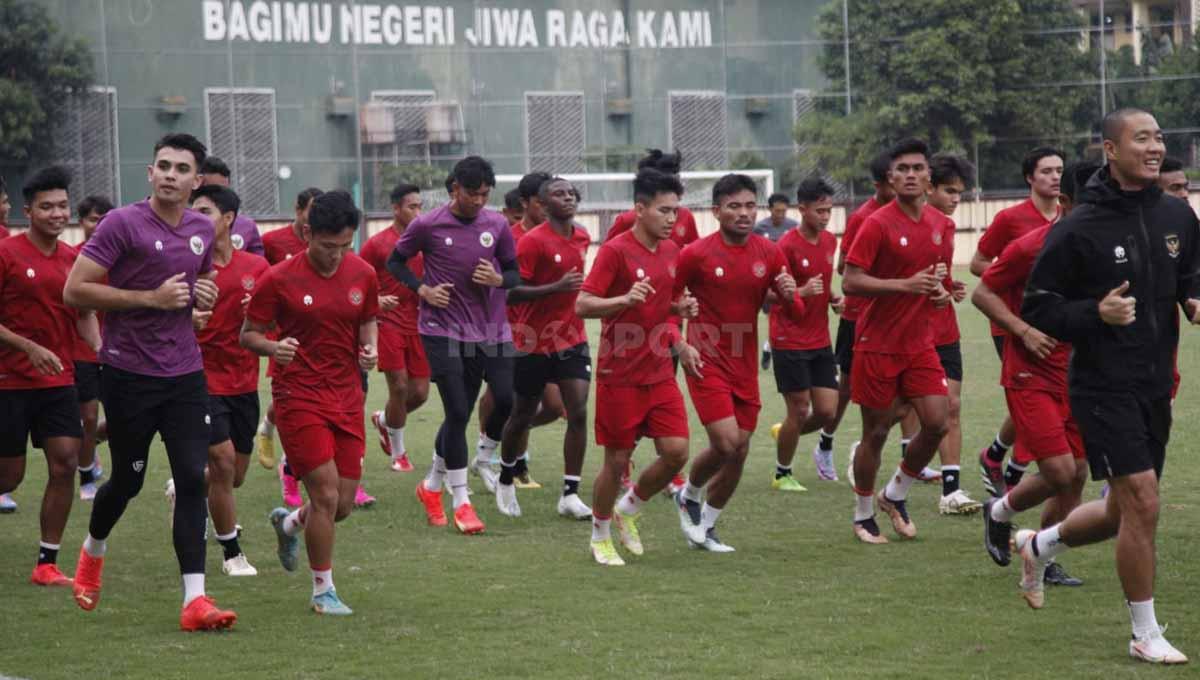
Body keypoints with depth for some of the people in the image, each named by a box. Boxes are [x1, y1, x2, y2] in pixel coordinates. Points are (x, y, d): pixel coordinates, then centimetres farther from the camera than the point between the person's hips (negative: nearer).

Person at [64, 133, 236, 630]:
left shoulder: (202, 230, 9)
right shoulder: (122, 224, -11)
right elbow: (74, 291, -15)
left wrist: (206, 296, 3)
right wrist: (151, 298, -19)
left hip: (185, 374, 4)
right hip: (129, 374, -4)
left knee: (193, 479, -7)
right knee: (128, 481, 9)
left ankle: (194, 600, -8)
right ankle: (93, 551, 41)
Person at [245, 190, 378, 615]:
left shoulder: (362, 275, 3)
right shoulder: (278, 280, -10)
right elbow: (248, 334, -3)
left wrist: (370, 348, -2)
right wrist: (274, 347, -25)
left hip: (347, 398, 5)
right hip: (298, 396, -5)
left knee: (343, 506, 5)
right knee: (326, 493, -13)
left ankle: (288, 524, 40)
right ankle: (323, 591, 4)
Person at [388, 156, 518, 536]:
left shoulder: (497, 225, 4)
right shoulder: (427, 226, -5)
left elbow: (515, 273, 13)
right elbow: (395, 262, 7)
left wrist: (499, 280, -10)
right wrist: (422, 290, -8)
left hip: (492, 330, 4)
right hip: (444, 330, -4)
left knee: (508, 400, -7)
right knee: (458, 412, -8)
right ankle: (461, 502, 5)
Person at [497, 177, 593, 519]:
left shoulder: (582, 238, 5)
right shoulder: (533, 241, -15)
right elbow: (511, 293, -19)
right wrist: (557, 288, -27)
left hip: (572, 340, 5)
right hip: (534, 344, -4)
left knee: (578, 413, -9)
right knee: (523, 416, 10)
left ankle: (570, 495, -4)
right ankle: (506, 480, 34)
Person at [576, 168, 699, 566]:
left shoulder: (671, 251, 9)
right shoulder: (616, 250, -13)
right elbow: (583, 305, -16)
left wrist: (680, 346, 10)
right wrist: (625, 299, -31)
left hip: (660, 374, 6)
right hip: (620, 376, -6)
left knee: (676, 452, -4)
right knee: (617, 461, 1)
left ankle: (627, 511, 20)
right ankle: (600, 536, 22)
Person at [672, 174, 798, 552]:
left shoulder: (769, 254, 2)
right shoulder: (696, 254, -9)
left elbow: (797, 315, 5)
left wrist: (789, 296, -17)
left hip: (745, 365, 5)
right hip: (707, 363, -5)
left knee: (739, 452, 5)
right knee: (726, 443, -16)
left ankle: (705, 528, 23)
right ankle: (690, 496, 14)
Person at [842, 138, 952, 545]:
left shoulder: (940, 224, 6)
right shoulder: (878, 224, -13)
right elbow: (851, 282, -17)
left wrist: (940, 291, 2)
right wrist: (906, 285, -26)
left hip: (920, 343, 5)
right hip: (878, 343, -5)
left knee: (936, 423, -5)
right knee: (876, 432, 3)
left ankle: (895, 495, 18)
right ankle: (864, 515, 20)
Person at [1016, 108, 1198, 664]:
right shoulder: (1078, 229, -12)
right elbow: (1036, 309, -7)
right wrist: (1096, 313, -23)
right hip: (1103, 386, -6)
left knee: (1125, 513, 15)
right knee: (1142, 502, -12)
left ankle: (1038, 545, 43)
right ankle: (1145, 636, 2)